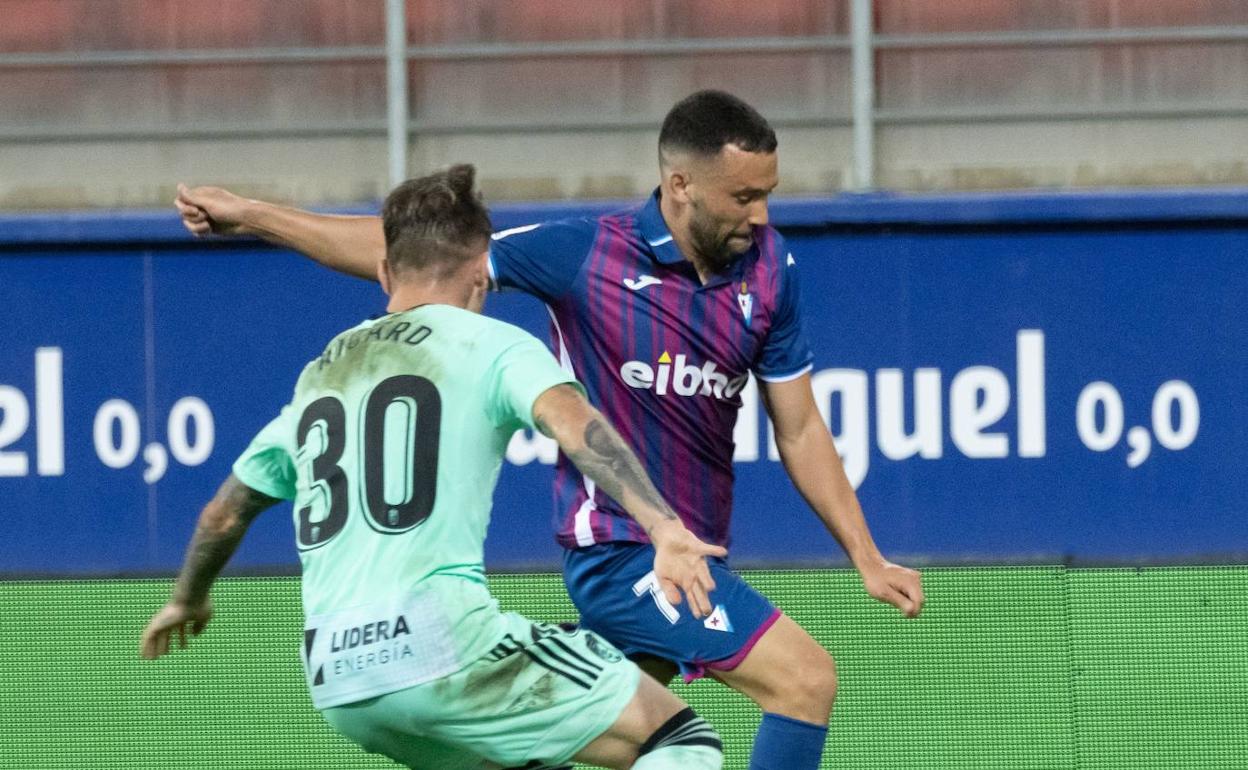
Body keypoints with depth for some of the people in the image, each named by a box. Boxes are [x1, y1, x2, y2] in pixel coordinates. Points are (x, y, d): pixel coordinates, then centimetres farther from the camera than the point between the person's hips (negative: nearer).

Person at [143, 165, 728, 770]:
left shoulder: (320, 374, 23)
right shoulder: (490, 344, 5)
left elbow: (225, 513, 34)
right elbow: (571, 422, -16)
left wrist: (187, 600, 53)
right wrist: (663, 526, -29)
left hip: (333, 680, 7)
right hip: (440, 641, -7)